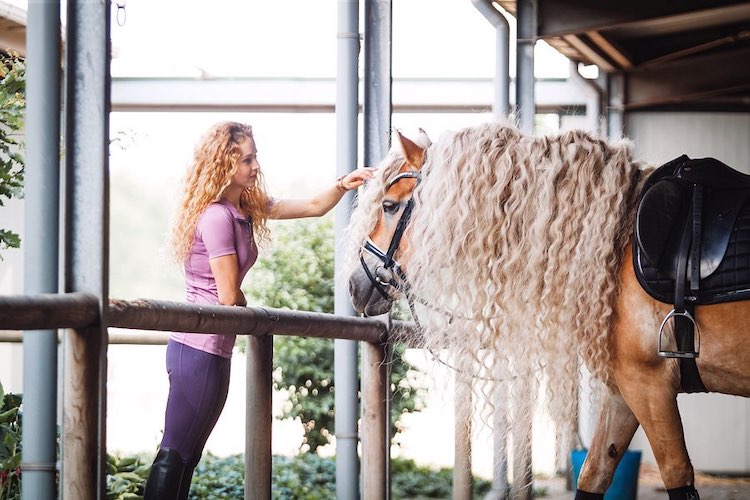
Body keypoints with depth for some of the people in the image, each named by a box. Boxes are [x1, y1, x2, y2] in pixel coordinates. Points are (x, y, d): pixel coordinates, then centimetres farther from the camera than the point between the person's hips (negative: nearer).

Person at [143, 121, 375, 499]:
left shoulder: (247, 208, 12)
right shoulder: (217, 216, -16)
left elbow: (313, 207, 19)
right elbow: (229, 297, -15)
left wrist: (343, 184, 2)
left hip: (211, 349, 10)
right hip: (200, 350, -10)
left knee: (186, 455, 11)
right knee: (174, 454, -7)